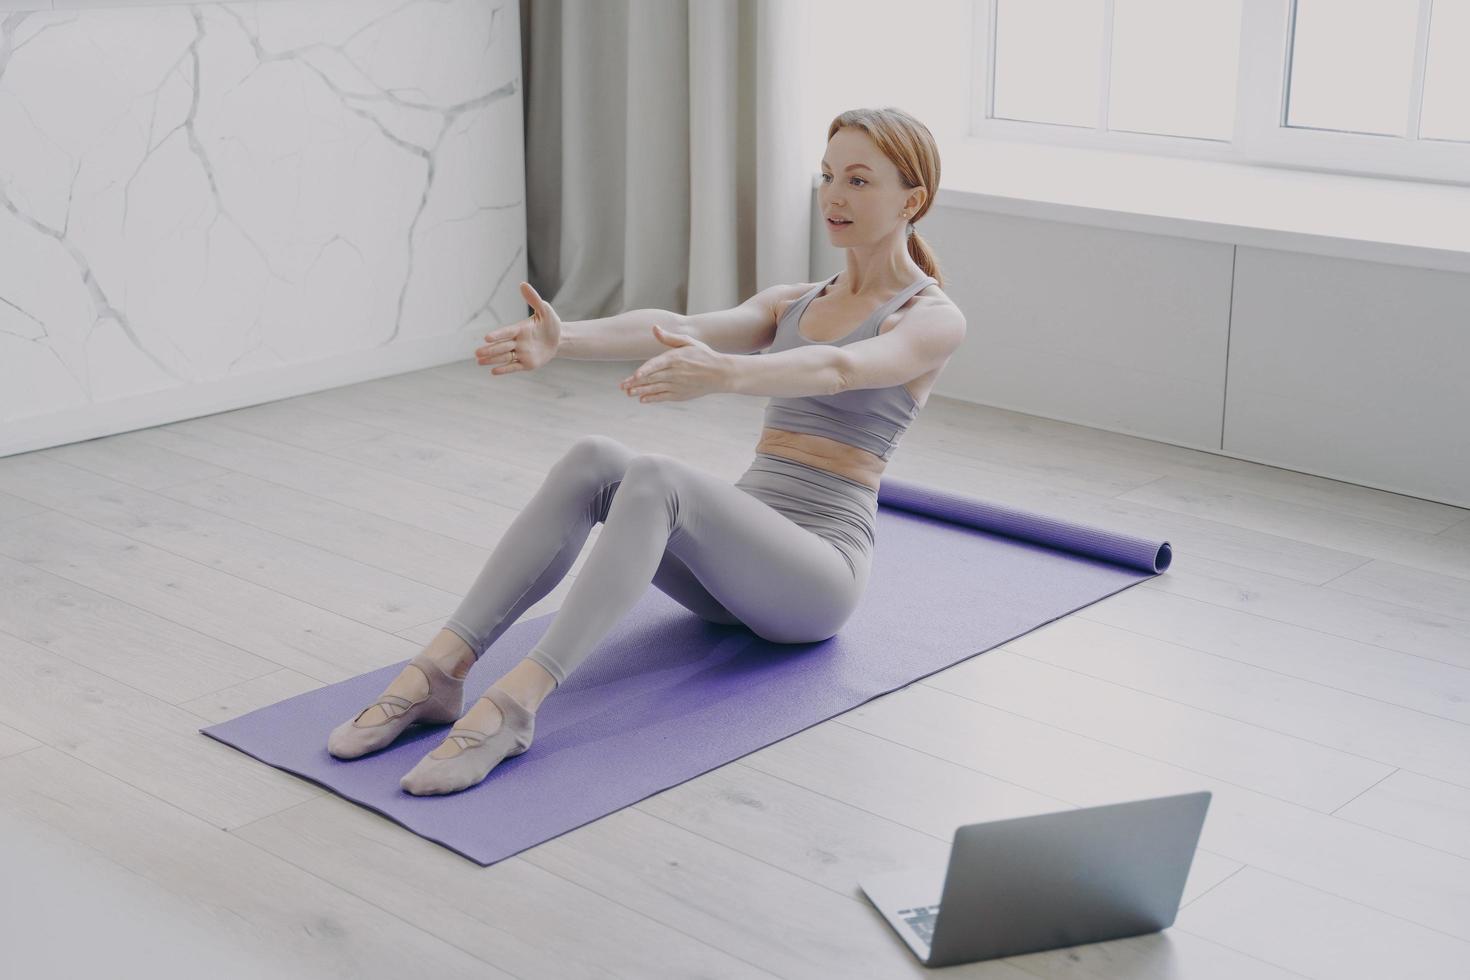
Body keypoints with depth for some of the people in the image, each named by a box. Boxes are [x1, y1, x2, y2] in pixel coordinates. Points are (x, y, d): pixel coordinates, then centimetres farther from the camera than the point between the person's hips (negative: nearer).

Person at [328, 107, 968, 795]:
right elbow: (681, 329, -4)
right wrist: (563, 339, -24)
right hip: (737, 554, 6)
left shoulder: (933, 319, -2)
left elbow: (838, 370, -26)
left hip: (818, 570, -6)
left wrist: (724, 374, -47)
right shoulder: (791, 303, 17)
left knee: (655, 479, -35)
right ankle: (438, 670, -31)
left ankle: (514, 703, -45)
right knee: (594, 462, -25)